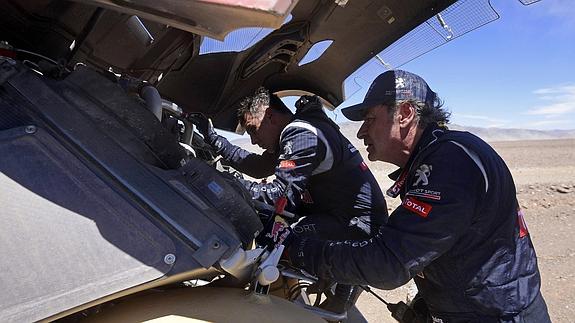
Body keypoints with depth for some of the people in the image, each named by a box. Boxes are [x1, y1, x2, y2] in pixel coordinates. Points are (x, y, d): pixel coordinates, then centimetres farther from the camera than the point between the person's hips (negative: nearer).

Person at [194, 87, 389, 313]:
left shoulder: (303, 134, -20)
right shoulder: (295, 132, 12)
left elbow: (281, 194, -24)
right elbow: (258, 167, 14)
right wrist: (211, 137, 12)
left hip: (360, 225, -10)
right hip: (334, 211, 11)